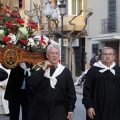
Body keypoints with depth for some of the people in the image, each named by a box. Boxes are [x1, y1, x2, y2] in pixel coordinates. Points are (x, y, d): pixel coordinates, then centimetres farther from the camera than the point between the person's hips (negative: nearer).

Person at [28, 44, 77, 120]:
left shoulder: (65, 71, 3)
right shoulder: (40, 70, 6)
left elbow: (71, 92, 3)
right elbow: (32, 83, -11)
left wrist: (71, 109, -1)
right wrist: (43, 69, -12)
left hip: (59, 109, -1)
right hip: (41, 109, 1)